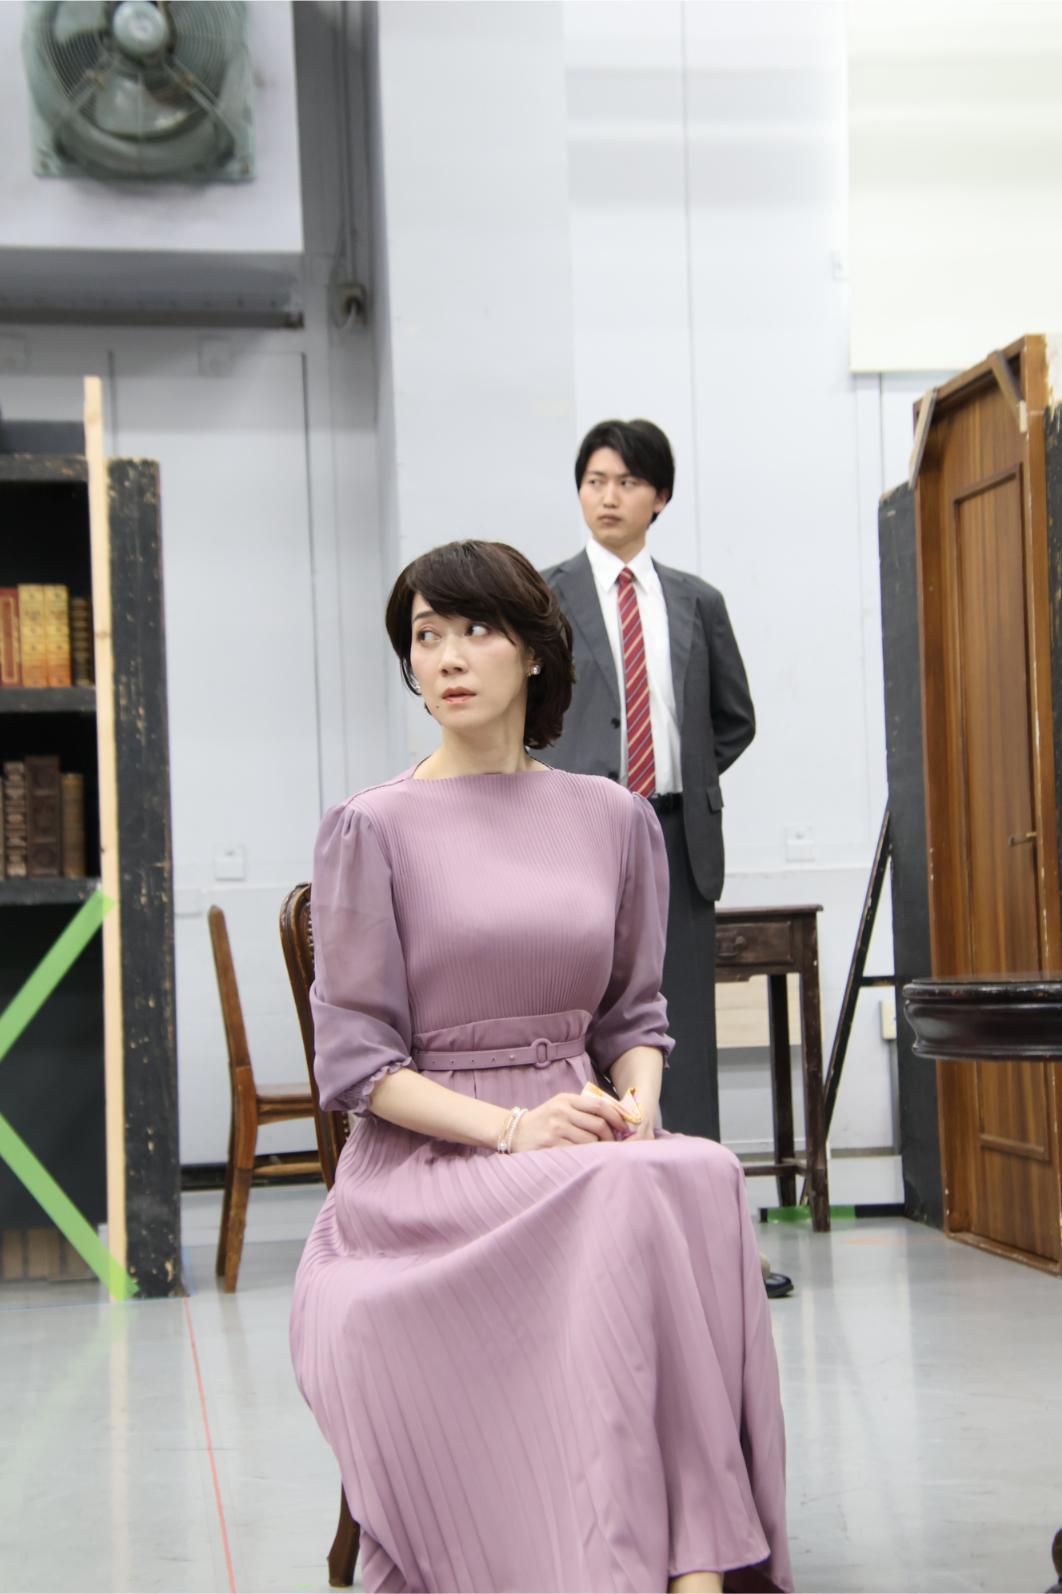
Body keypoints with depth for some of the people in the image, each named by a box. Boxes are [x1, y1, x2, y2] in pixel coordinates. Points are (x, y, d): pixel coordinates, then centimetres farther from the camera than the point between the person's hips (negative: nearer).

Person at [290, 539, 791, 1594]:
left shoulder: (614, 820, 14)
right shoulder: (373, 829, 1)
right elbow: (355, 1061, -2)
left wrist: (635, 1104, -5)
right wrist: (509, 1128, -16)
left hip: (577, 1140, 4)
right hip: (422, 1162, -4)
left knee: (702, 1175, -31)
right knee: (630, 1196, -33)